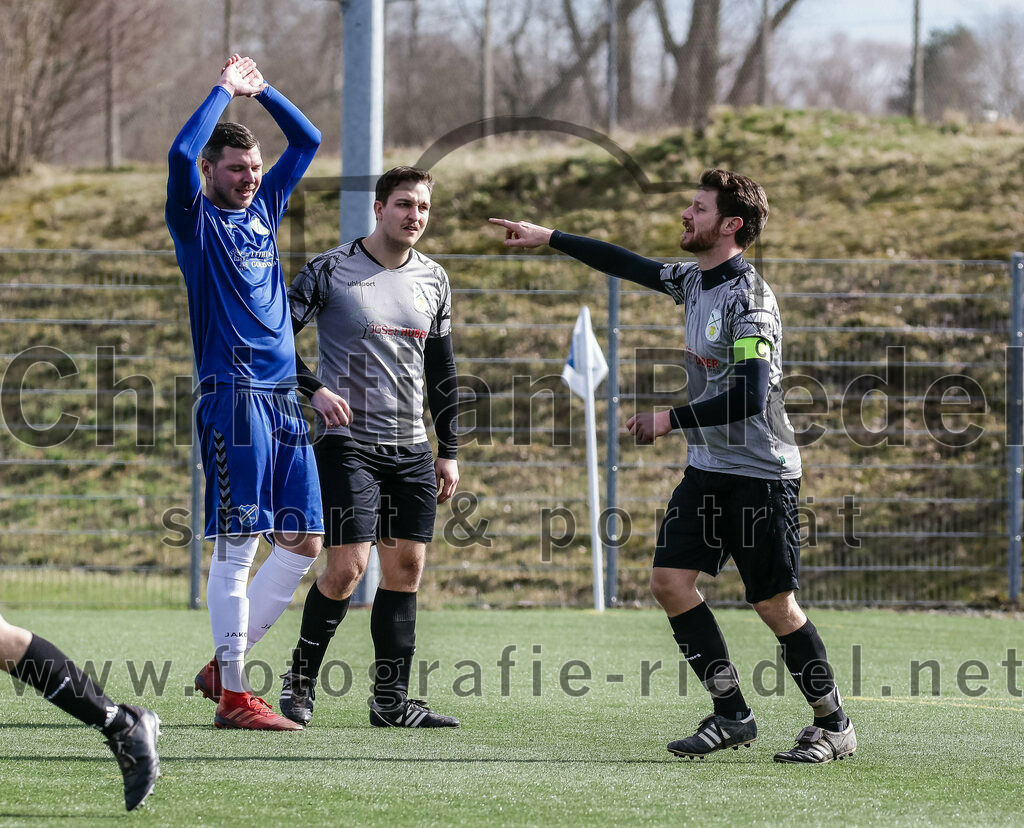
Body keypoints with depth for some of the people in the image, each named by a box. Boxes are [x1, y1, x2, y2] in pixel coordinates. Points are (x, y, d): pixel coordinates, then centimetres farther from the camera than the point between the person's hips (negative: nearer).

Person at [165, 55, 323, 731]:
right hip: (234, 396, -7)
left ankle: (227, 663, 15)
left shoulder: (265, 207, 17)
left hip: (284, 397, 7)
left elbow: (308, 141, 25)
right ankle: (232, 694, -5)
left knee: (303, 540, 5)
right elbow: (182, 155, -19)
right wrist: (225, 91, -10)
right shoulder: (197, 219, -1)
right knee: (239, 544, -7)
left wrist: (263, 90, 14)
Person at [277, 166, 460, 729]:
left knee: (406, 569, 2)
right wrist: (315, 389, -18)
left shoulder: (434, 280, 10)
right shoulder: (330, 271, -6)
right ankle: (300, 678, 6)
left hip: (411, 448, 5)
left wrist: (448, 451, 13)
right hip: (348, 443, -5)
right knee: (346, 568, -13)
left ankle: (391, 700, 8)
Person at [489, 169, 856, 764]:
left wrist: (670, 420, -20)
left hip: (762, 474, -8)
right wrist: (546, 238, 26)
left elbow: (749, 398, -26)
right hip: (709, 468, 9)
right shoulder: (695, 281, 7)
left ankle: (834, 726, 8)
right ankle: (732, 715, 5)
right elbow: (632, 267, 23)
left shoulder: (749, 297, -19)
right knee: (671, 579, -2)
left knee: (776, 604, -6)